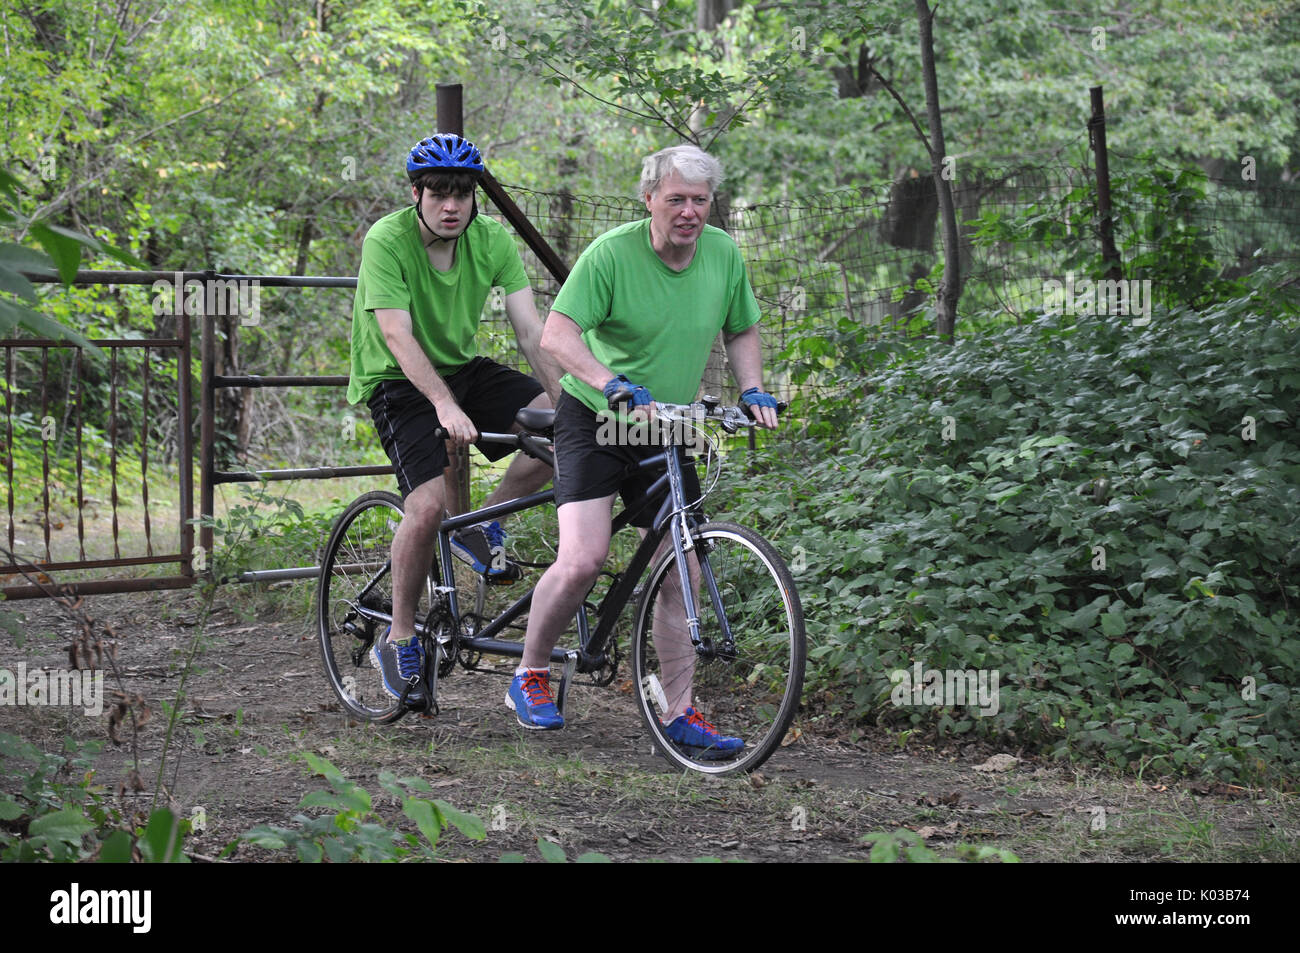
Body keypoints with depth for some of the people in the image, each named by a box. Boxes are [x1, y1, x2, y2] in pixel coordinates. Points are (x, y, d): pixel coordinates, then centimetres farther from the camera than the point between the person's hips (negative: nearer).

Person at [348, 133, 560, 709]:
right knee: (430, 504, -25)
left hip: (464, 368, 5)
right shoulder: (387, 240, -21)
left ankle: (482, 526, 3)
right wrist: (445, 405, -44)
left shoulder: (493, 241, -8)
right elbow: (398, 336, -31)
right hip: (399, 381, -5)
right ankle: (398, 643, -6)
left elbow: (530, 331, -12)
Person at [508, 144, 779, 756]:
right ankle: (530, 675, 4)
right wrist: (614, 384, -38)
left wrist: (753, 390, -4)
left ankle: (677, 712, 10)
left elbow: (741, 332, 13)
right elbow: (556, 336, -24)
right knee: (583, 560, -19)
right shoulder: (611, 253, -18)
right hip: (594, 416, -5)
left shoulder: (724, 254, -2)